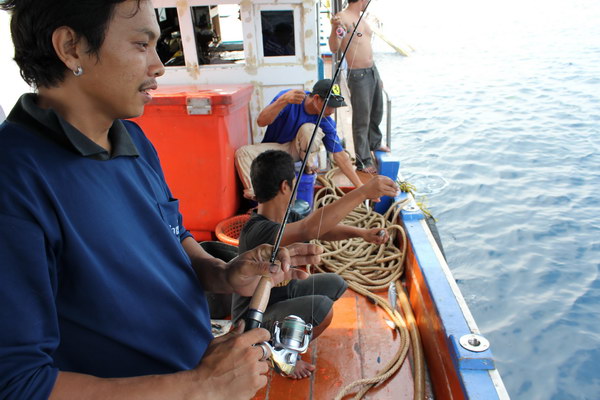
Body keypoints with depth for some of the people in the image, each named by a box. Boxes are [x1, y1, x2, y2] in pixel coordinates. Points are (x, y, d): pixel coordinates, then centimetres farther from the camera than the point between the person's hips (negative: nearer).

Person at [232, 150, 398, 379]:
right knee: (322, 307, -28)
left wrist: (361, 233, -12)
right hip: (255, 317, -9)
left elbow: (323, 230, 6)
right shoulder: (257, 231, -35)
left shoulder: (286, 217, -5)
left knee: (335, 284, 7)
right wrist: (363, 192, -52)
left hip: (282, 292, 9)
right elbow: (311, 229, -51)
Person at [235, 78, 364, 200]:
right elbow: (261, 122, -36)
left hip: (297, 150, 1)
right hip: (274, 148, 0)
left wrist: (360, 187, -19)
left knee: (309, 129, -31)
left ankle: (308, 164, -9)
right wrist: (283, 100, -53)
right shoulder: (289, 97, -25)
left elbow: (340, 156, -15)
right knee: (243, 152, -29)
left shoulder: (326, 122, -18)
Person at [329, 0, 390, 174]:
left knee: (376, 113, 24)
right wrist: (334, 28, -42)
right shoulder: (342, 17, -13)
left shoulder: (361, 19, 15)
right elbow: (334, 48, -23)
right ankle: (363, 161, 7)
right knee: (362, 120, -3)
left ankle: (375, 143, 47)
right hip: (358, 75, -9)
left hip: (372, 70, 9)